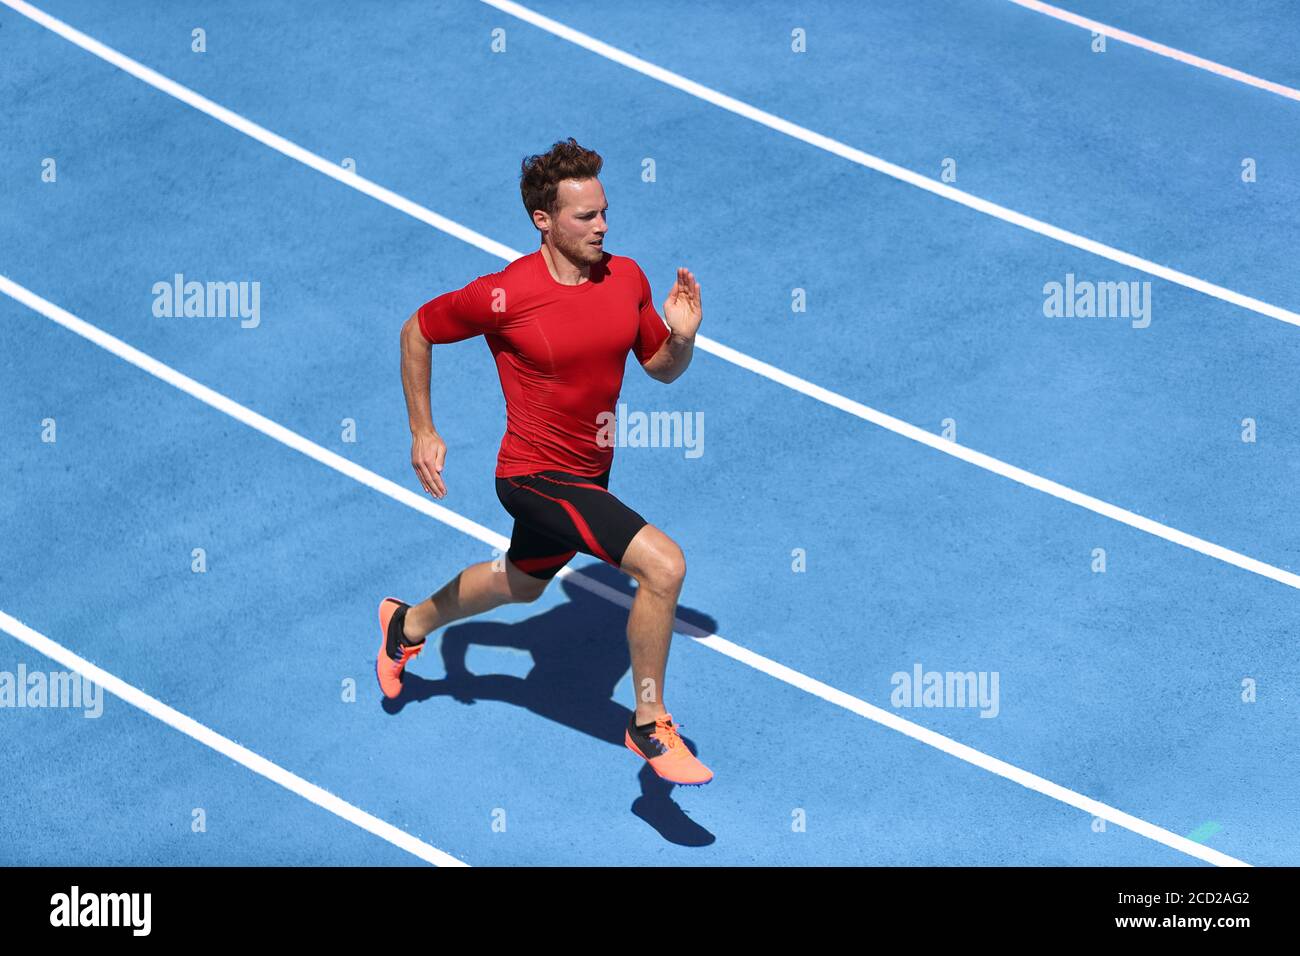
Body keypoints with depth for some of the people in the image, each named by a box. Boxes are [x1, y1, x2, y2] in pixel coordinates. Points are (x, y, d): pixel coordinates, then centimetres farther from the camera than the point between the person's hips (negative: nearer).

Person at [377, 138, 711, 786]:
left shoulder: (626, 278, -6)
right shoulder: (504, 295, -21)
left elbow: (662, 368, 7)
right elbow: (417, 331, -5)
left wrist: (682, 336, -15)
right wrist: (422, 432, -6)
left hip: (590, 472, 8)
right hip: (536, 475, -7)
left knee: (522, 584, 30)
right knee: (664, 563, -22)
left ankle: (408, 625, 58)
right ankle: (649, 726, -6)